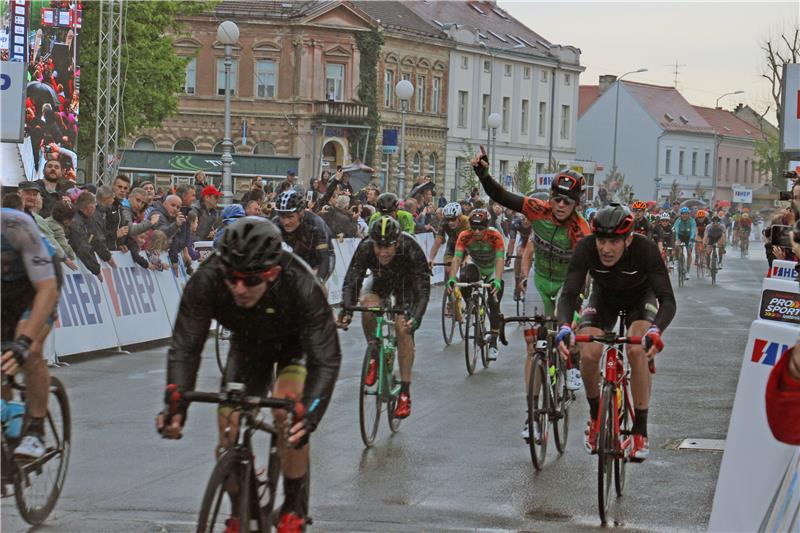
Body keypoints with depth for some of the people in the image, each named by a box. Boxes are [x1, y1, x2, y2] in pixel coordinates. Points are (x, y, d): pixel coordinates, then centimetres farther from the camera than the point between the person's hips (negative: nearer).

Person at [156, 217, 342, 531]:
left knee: (288, 412, -27)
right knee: (229, 426, -11)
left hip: (296, 343, -3)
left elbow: (326, 359, -41)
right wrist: (175, 403, -50)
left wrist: (309, 416, -57)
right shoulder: (206, 281, -35)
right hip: (248, 343, 3)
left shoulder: (301, 286, -41)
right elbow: (184, 348, -33)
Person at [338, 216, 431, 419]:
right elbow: (351, 281, -32)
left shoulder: (411, 249, -37)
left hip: (406, 283, -2)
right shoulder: (365, 248, -32)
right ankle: (373, 353, -8)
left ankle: (405, 392, -10)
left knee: (403, 329, -18)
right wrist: (346, 310, -49)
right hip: (380, 280, 2)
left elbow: (423, 289, -38)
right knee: (367, 304, -31)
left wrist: (415, 318, -53)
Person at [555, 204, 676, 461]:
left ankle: (640, 431, -15)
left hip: (640, 298, -2)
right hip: (604, 297, 2)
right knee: (588, 353, -22)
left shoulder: (645, 249, -36)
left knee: (637, 350, -28)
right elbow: (569, 294, -34)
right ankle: (595, 415, 6)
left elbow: (668, 300, -39)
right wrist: (564, 327, -55)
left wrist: (655, 331, -59)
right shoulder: (586, 248, -33)